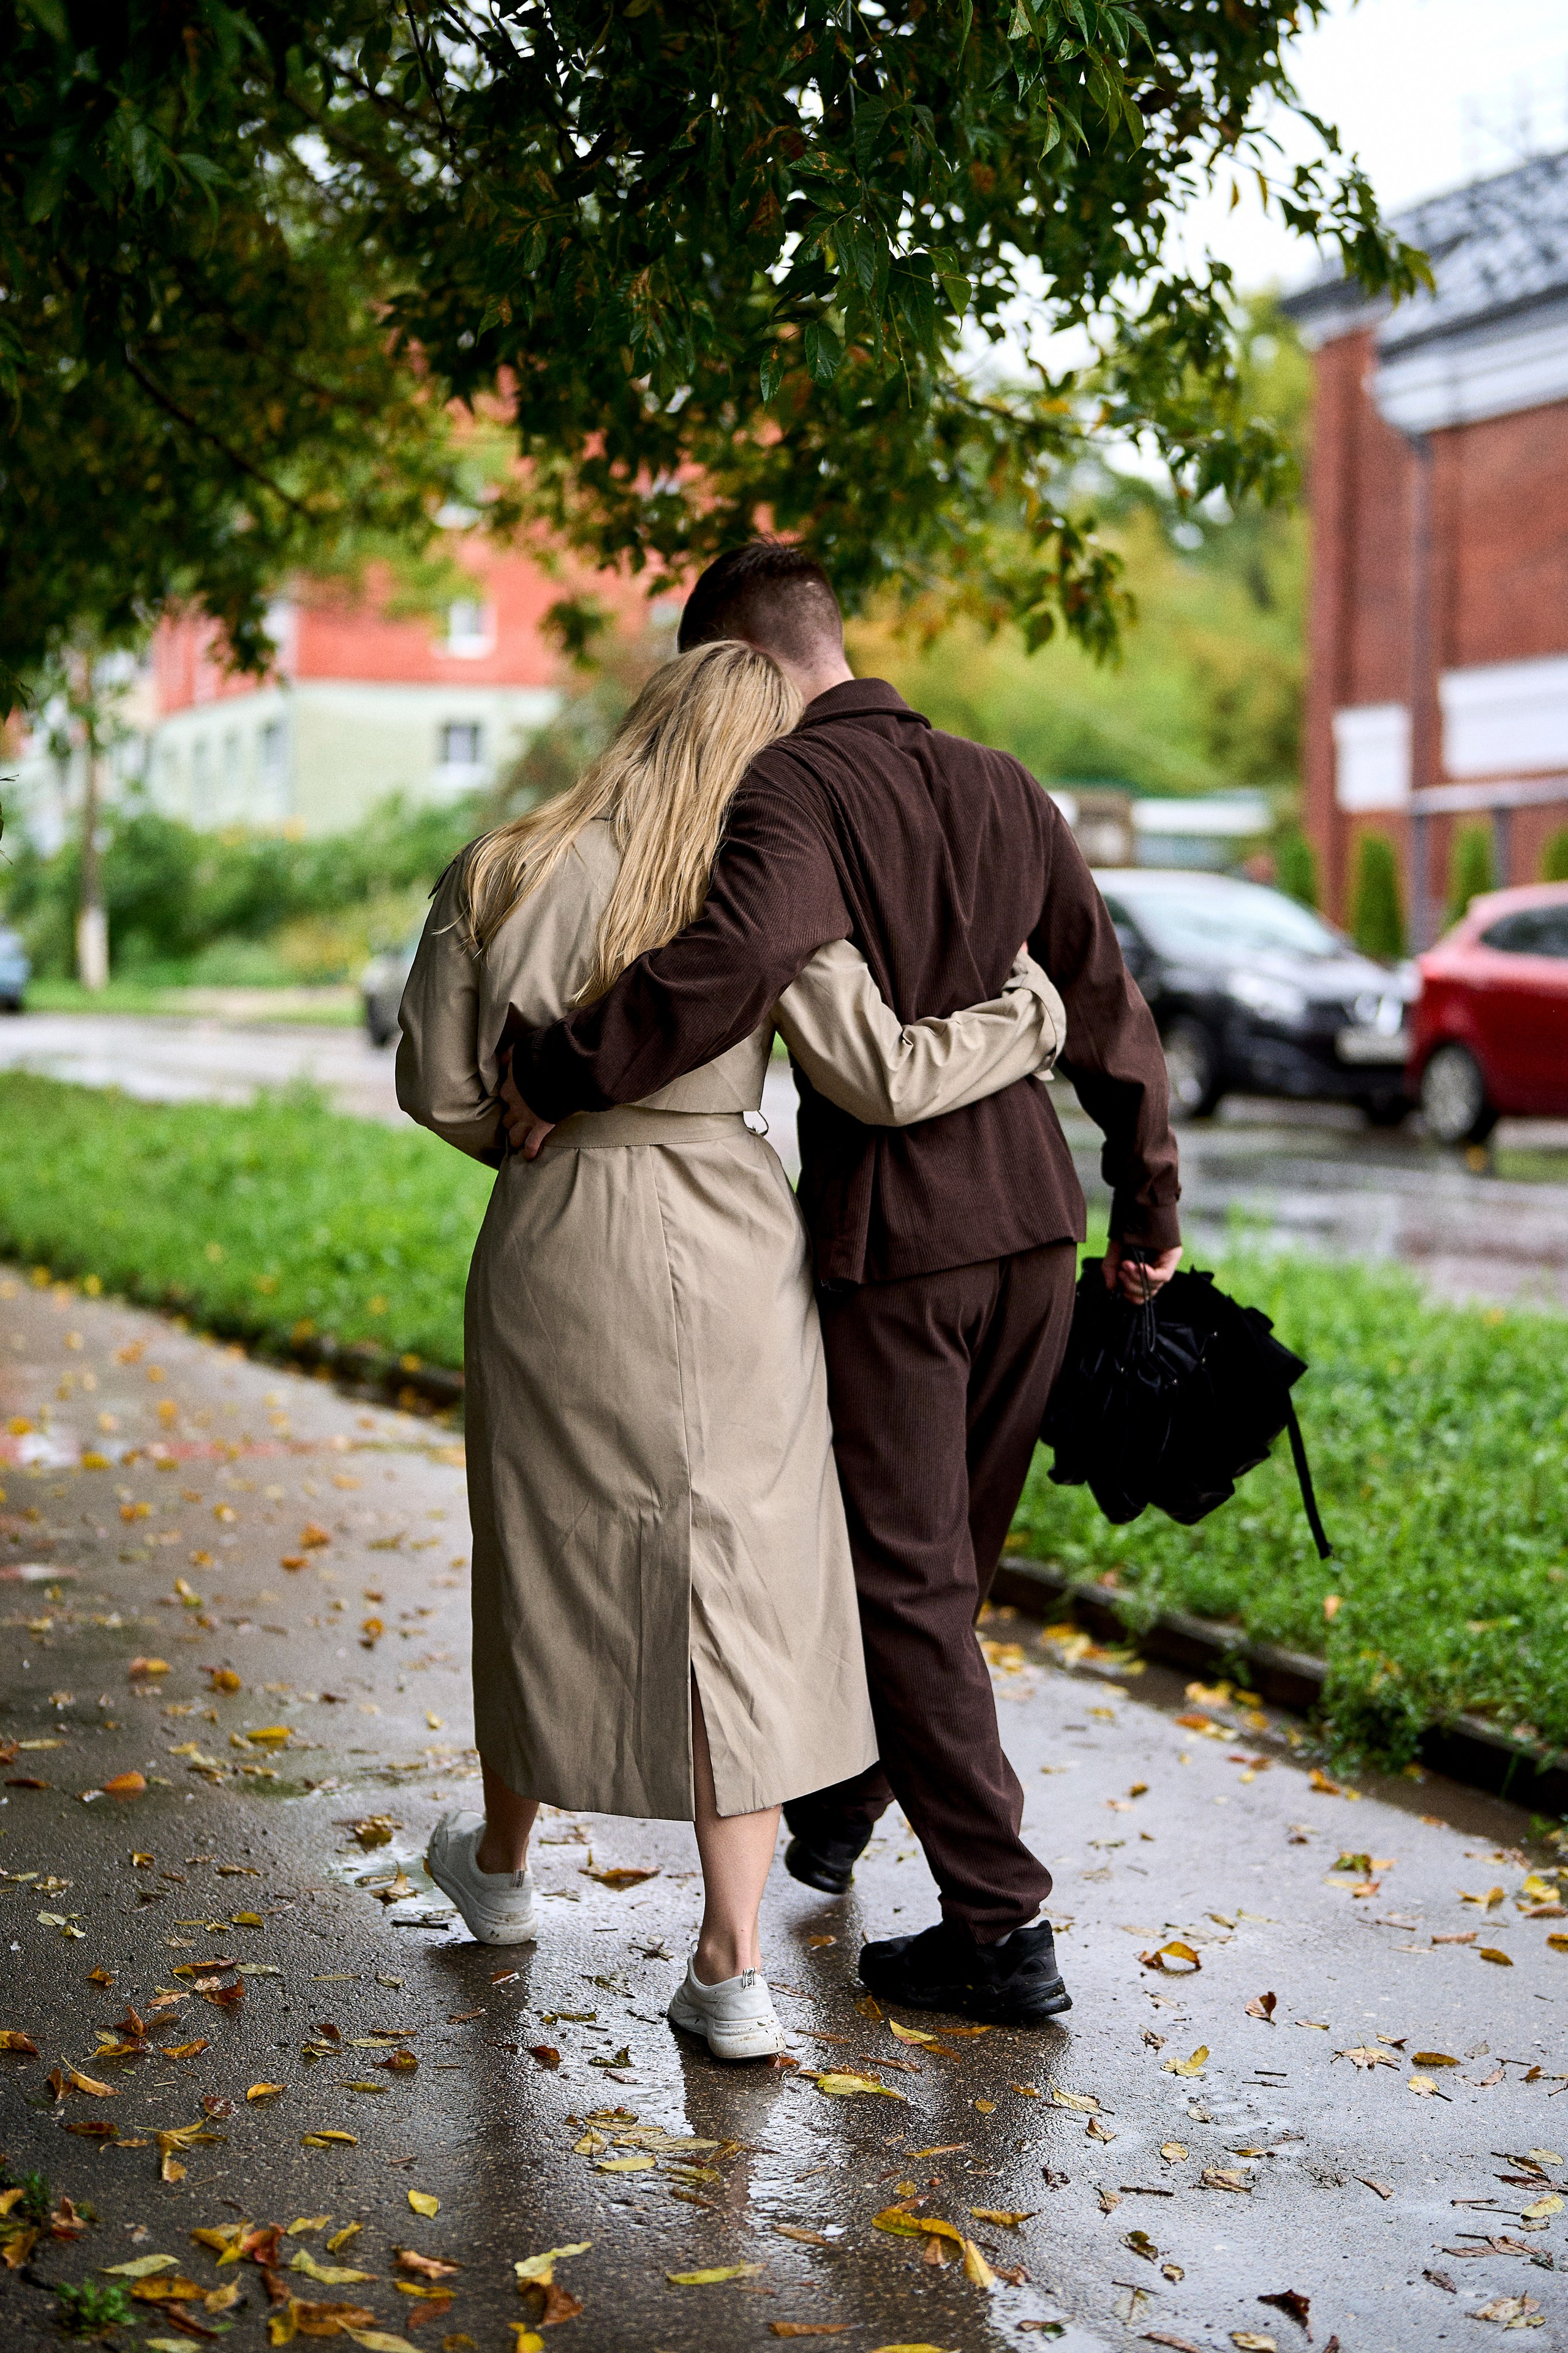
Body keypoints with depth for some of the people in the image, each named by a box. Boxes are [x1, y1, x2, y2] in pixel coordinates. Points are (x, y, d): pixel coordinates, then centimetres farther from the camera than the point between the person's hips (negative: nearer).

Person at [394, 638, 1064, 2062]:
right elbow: (887, 1078, -8)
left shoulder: (500, 879, -3)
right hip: (724, 1256, -1)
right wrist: (1039, 1012, 7)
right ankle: (732, 1969, 6)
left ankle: (502, 1865, 41)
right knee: (737, 1583, 6)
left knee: (552, 1558, 19)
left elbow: (439, 1088, 2)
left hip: (559, 1249, 2)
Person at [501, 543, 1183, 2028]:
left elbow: (740, 955, -32)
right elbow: (1103, 1001, 13)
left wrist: (558, 1073, -23)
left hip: (889, 1235, -7)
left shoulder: (793, 791, -11)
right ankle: (836, 1807, 41)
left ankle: (1001, 1928, 3)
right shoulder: (998, 788, 11)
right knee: (947, 1549, 19)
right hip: (1030, 1218, 7)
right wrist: (1149, 1202, 21)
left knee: (907, 1576, 1)